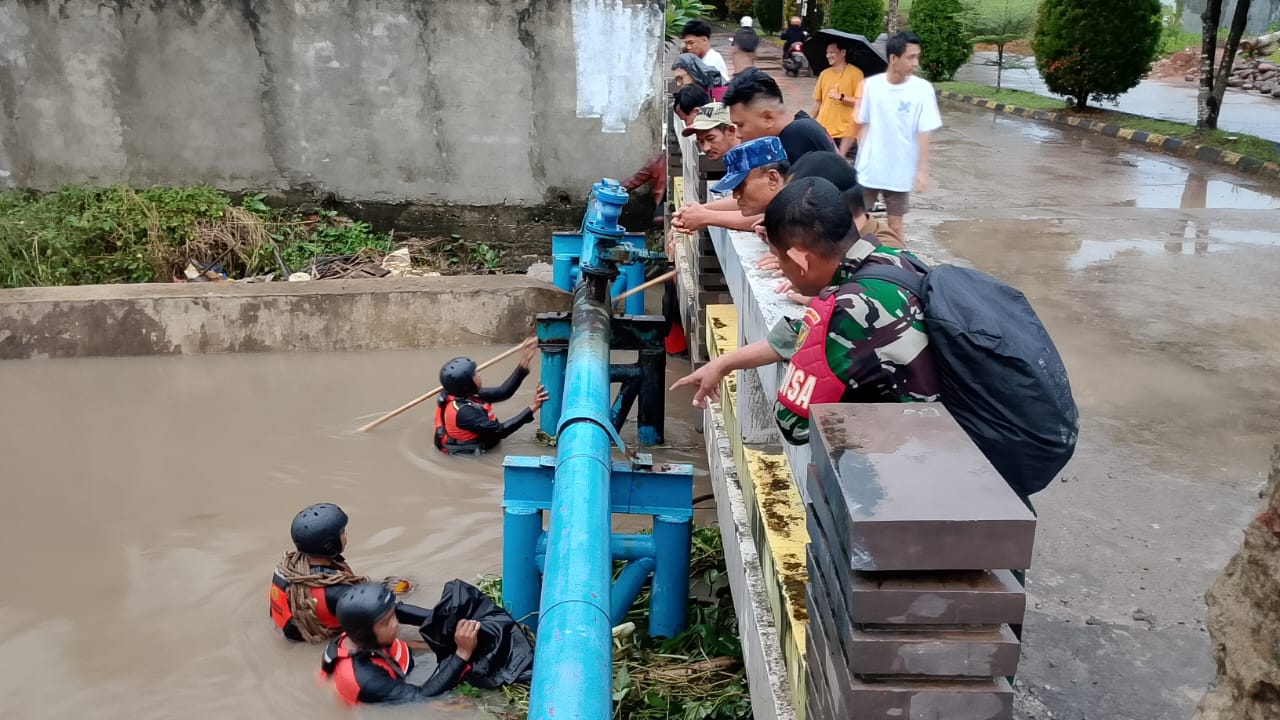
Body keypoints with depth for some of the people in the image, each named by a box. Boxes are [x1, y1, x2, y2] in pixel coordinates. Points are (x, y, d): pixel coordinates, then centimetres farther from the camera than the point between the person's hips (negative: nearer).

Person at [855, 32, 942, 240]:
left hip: (900, 171, -2)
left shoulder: (922, 89, -9)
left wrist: (922, 170, -12)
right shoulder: (871, 84, -5)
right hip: (868, 169, 2)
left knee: (895, 224, 8)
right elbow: (864, 125, 5)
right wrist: (861, 157, 4)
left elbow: (923, 134, -8)